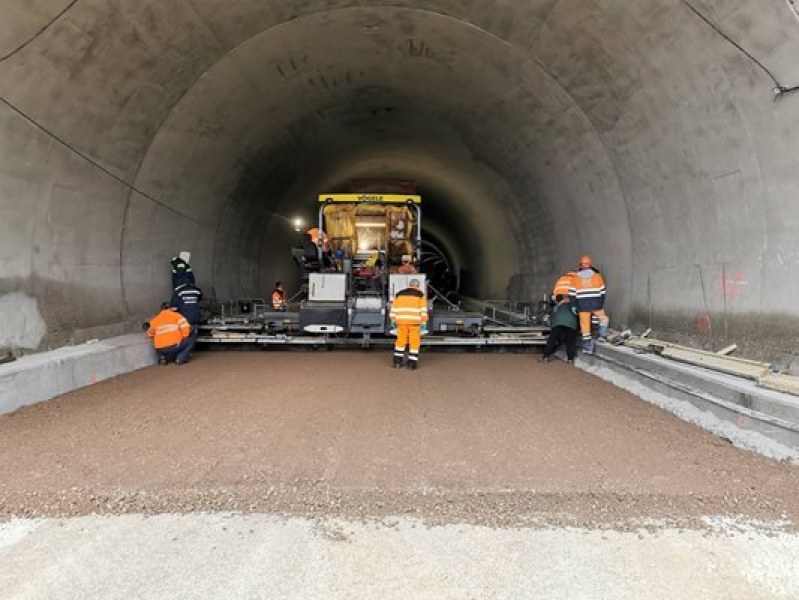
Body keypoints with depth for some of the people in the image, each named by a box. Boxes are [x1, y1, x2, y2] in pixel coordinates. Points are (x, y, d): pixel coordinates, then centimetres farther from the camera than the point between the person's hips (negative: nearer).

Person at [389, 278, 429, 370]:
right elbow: (423, 310, -3)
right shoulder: (420, 295, 4)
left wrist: (393, 321, 17)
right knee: (414, 342, 7)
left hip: (402, 321, 3)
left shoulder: (399, 294, 13)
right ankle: (412, 363, 6)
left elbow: (393, 309, 12)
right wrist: (424, 323, -3)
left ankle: (397, 362, 13)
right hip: (414, 321, -2)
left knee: (401, 340, 14)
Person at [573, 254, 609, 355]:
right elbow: (602, 292, 8)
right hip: (595, 303, 0)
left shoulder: (576, 278, 4)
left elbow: (573, 294, 1)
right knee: (603, 318, 27)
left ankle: (588, 348, 7)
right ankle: (603, 335, 15)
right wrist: (601, 304, 17)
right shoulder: (597, 276, 6)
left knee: (585, 325, 4)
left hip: (582, 304, 0)